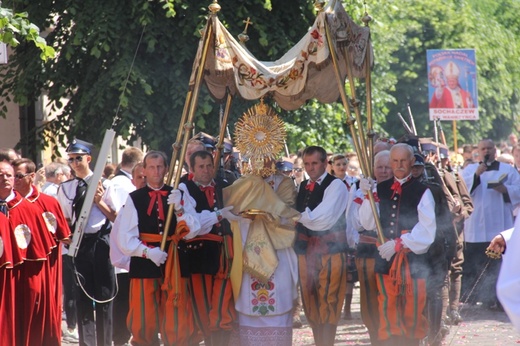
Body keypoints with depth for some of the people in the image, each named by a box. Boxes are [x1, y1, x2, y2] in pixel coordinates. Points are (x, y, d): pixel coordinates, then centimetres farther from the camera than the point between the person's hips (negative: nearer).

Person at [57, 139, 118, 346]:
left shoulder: (103, 185, -1)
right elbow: (64, 220, 13)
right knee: (83, 295, 3)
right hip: (79, 244, 2)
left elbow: (116, 218, 0)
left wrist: (99, 202, -12)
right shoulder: (66, 188, 8)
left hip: (101, 242, -2)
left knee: (104, 294, 5)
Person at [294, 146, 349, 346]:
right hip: (306, 249, 7)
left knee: (328, 304, -4)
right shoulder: (303, 186, 13)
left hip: (330, 250, -7)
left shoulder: (336, 186, -10)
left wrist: (298, 216, -7)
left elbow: (322, 220, -18)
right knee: (310, 303, 12)